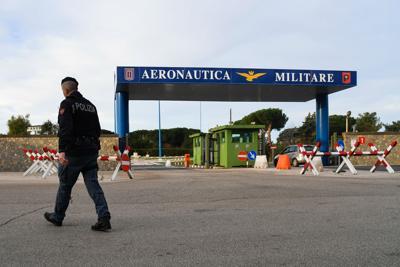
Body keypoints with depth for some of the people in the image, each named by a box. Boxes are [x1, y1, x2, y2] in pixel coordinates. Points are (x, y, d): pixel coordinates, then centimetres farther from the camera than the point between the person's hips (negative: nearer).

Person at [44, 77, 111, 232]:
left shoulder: (67, 104, -6)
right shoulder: (90, 105, 16)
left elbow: (65, 129, -20)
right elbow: (97, 130, 19)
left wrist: (61, 150, -27)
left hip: (74, 153, -6)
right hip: (91, 152, 6)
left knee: (65, 185, 10)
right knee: (93, 184, 1)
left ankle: (57, 217, 27)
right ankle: (104, 218, -13)